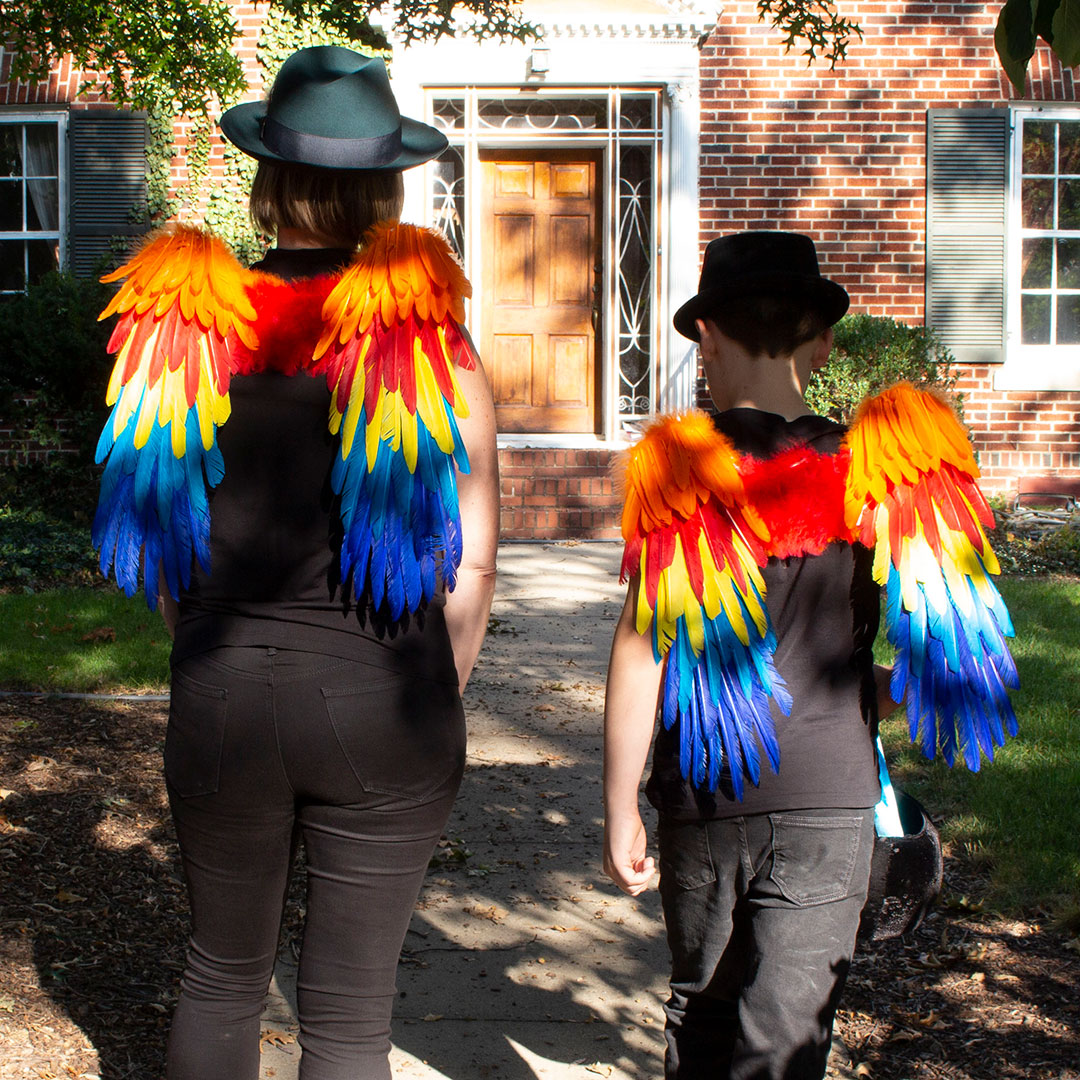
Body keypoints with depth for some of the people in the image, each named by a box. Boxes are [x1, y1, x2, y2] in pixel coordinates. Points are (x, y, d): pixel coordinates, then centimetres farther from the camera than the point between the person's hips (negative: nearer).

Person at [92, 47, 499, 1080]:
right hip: (381, 701, -2)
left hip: (222, 697, 2)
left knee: (221, 973, 20)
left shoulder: (181, 330, -3)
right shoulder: (435, 345, -9)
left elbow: (161, 545, 4)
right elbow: (469, 567, -4)